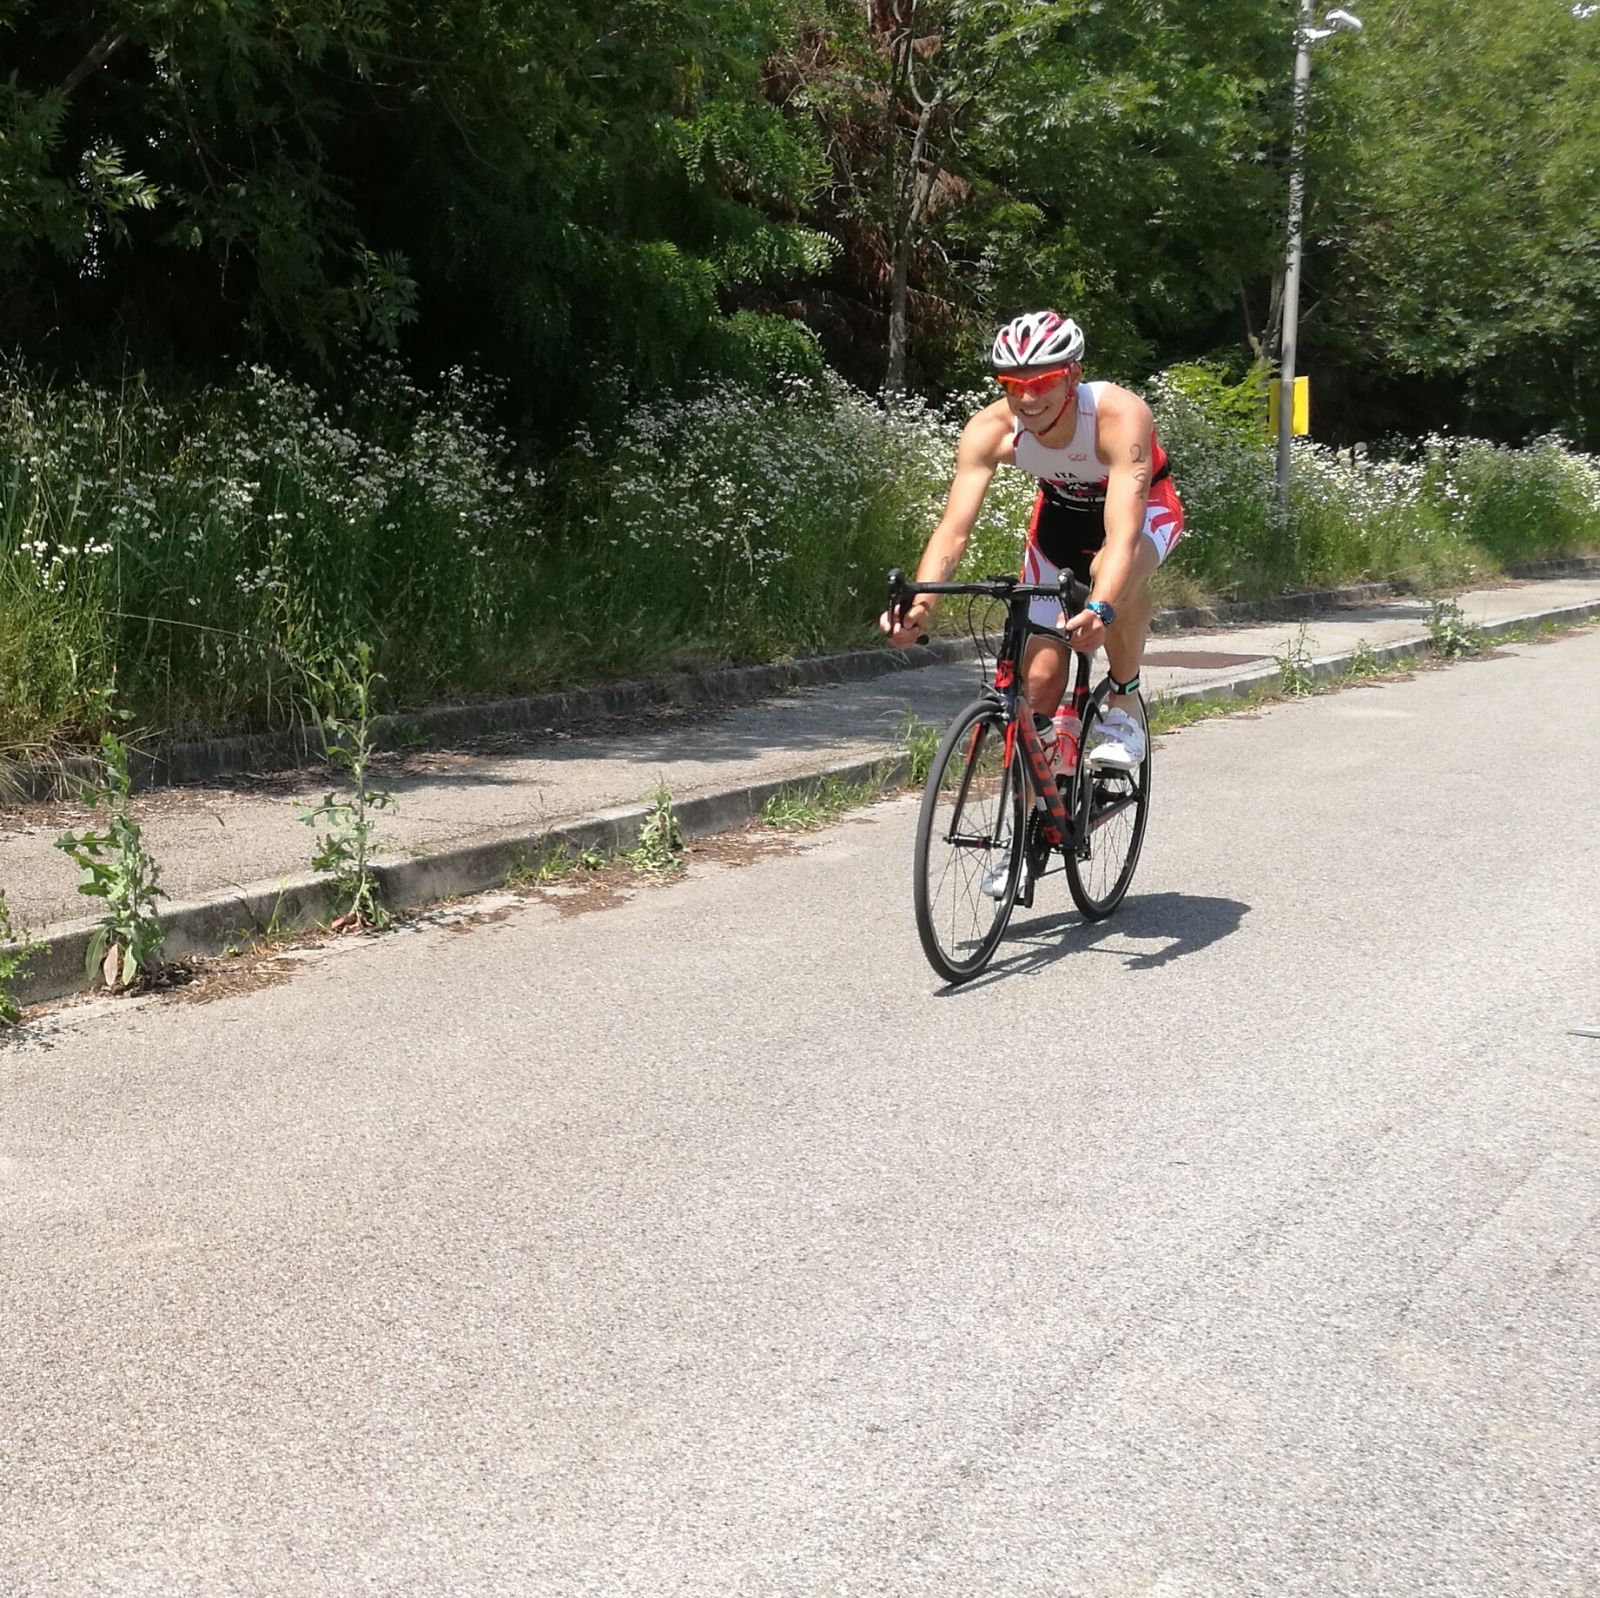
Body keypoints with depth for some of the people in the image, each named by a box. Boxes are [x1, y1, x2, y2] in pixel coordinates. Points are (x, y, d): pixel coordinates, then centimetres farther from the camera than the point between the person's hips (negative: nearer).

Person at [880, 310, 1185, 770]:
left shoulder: (1120, 416, -38)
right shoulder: (989, 430, -28)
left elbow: (1122, 535, -48)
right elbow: (953, 529, -34)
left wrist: (1100, 609, -67)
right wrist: (919, 603, -52)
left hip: (1143, 507, -3)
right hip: (1062, 511, 3)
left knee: (1112, 573, -40)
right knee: (1040, 679, -8)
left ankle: (1124, 701, -14)